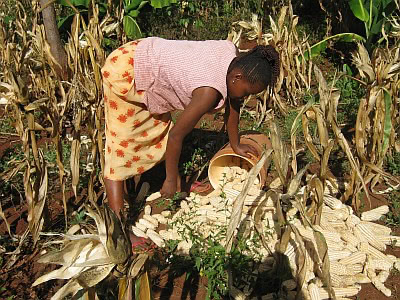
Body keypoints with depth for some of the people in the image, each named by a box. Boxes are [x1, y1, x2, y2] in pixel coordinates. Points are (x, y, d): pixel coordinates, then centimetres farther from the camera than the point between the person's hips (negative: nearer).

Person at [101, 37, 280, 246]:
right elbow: (176, 135, -23)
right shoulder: (210, 91, -31)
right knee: (122, 142, -7)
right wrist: (172, 179, -9)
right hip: (124, 71, -9)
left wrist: (236, 145, 18)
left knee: (159, 128, 15)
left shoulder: (235, 59, -8)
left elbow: (233, 103, 7)